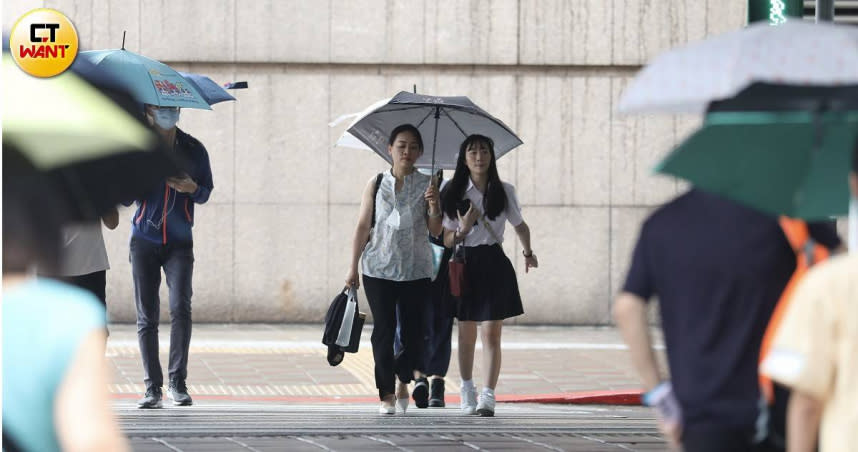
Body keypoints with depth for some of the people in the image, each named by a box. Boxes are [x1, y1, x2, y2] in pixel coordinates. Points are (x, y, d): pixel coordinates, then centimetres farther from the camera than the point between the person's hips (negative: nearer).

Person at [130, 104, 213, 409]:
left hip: (179, 243, 0)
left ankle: (178, 382, -9)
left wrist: (192, 188, -10)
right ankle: (152, 387, 8)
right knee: (147, 317, 1)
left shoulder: (193, 149, 5)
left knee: (180, 306, -17)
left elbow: (206, 192, 13)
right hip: (145, 241, 0)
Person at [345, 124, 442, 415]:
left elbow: (435, 231, 1)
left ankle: (404, 383, 25)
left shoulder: (427, 185, 4)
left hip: (416, 270, 0)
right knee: (383, 330, -4)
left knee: (413, 330, 1)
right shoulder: (376, 185, 5)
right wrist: (353, 267, 6)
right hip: (378, 268, 0)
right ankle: (387, 396, 0)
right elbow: (363, 227, 7)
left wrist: (434, 208, -19)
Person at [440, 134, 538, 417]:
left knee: (492, 332, -8)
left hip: (495, 265, 0)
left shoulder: (504, 192, 3)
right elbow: (446, 240, 0)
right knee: (466, 333, 8)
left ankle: (488, 397, -10)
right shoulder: (453, 193, 0)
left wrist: (528, 252, 12)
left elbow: (519, 225, 20)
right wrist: (463, 229, -18)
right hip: (466, 264, 0)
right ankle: (467, 393, 25)